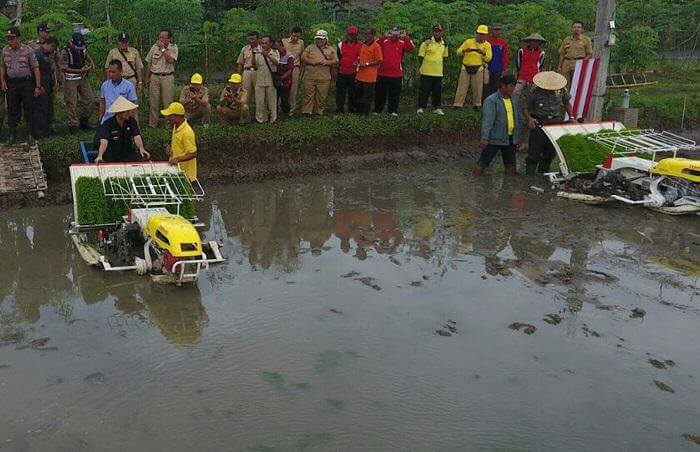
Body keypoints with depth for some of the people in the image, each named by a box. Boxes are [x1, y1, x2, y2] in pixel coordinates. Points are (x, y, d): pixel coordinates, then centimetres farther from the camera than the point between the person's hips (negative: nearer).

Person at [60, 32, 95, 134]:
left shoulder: (83, 49, 4)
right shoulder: (65, 52, -16)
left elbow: (88, 57, 24)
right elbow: (64, 68, -16)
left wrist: (91, 63, 0)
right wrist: (80, 70, -19)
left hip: (83, 78, 6)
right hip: (70, 80, -6)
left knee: (90, 99, 5)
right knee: (71, 103, -3)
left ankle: (84, 121, 19)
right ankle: (72, 125, 5)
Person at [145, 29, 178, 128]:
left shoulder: (173, 47, 1)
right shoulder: (154, 47, 8)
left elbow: (170, 60, -18)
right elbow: (149, 64, 14)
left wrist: (163, 48, -13)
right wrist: (147, 78, 14)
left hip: (167, 77, -2)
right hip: (154, 76, 3)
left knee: (168, 102, -1)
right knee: (153, 102, 3)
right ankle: (152, 123, 10)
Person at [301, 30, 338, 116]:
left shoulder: (331, 50, 11)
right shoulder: (310, 47, 11)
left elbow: (336, 60, 6)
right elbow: (303, 57, 4)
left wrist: (327, 62, -12)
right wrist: (311, 62, -12)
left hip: (324, 77, 0)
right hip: (310, 76, 0)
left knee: (321, 96, 4)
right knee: (308, 94, 0)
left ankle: (320, 111, 15)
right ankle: (306, 111, 6)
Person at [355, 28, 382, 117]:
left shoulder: (376, 46, -9)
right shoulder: (363, 44, 13)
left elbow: (379, 61, -12)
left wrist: (367, 64, -16)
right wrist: (358, 62, 5)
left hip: (369, 76, -8)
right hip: (360, 75, 8)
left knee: (367, 96, 0)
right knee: (359, 94, 14)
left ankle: (365, 113, 8)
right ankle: (359, 111, 25)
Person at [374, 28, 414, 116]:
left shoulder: (402, 43, 2)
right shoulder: (384, 42, 2)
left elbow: (411, 47, -12)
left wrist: (406, 37, -18)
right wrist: (384, 37, -19)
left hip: (396, 75, 0)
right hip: (382, 74, 0)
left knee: (395, 94, 7)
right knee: (380, 93, 8)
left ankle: (393, 111, 16)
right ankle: (377, 110, 18)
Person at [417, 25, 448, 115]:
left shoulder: (444, 44, 8)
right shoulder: (427, 43, -8)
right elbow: (420, 56, -2)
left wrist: (437, 63, 15)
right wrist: (423, 65, 4)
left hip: (438, 72, 4)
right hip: (426, 71, -4)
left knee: (438, 91, 9)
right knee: (424, 91, -1)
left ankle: (438, 108, 18)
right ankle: (421, 107, 6)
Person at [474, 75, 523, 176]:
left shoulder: (514, 99, 10)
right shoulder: (491, 100, -12)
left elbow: (519, 119, 17)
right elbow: (487, 120, -21)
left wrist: (518, 137, 17)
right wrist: (485, 138, -29)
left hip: (511, 138, 6)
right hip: (494, 138, -6)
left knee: (510, 164, 13)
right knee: (484, 162, -3)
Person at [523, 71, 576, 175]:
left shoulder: (561, 90, 2)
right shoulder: (536, 93, -8)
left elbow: (566, 102, 19)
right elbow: (525, 108, -4)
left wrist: (571, 117, 9)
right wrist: (529, 118, -22)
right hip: (539, 125, -4)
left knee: (551, 153, 12)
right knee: (534, 152, -2)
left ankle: (543, 173, 27)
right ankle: (530, 176, 6)